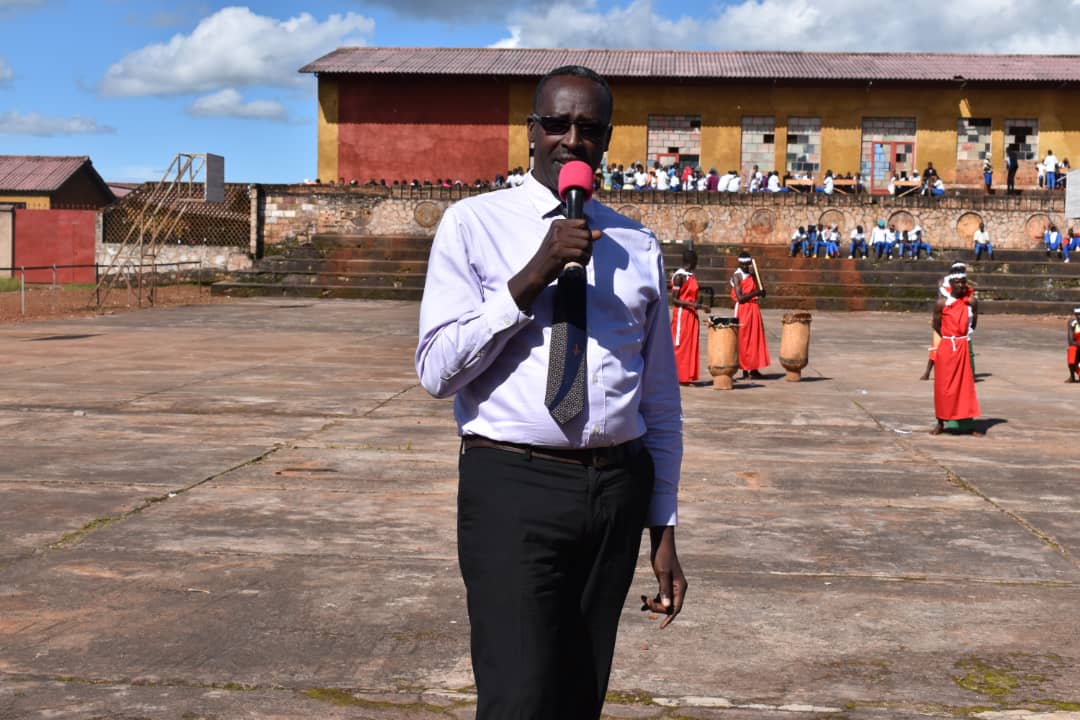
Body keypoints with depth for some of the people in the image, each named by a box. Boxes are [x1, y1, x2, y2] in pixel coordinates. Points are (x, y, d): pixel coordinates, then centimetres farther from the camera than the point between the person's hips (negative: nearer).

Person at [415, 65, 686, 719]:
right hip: (514, 489, -4)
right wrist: (531, 277, -17)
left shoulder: (639, 247, 10)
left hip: (618, 491, 4)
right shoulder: (474, 224, 0)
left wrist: (664, 529, 12)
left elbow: (661, 398, 13)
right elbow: (437, 370, -8)